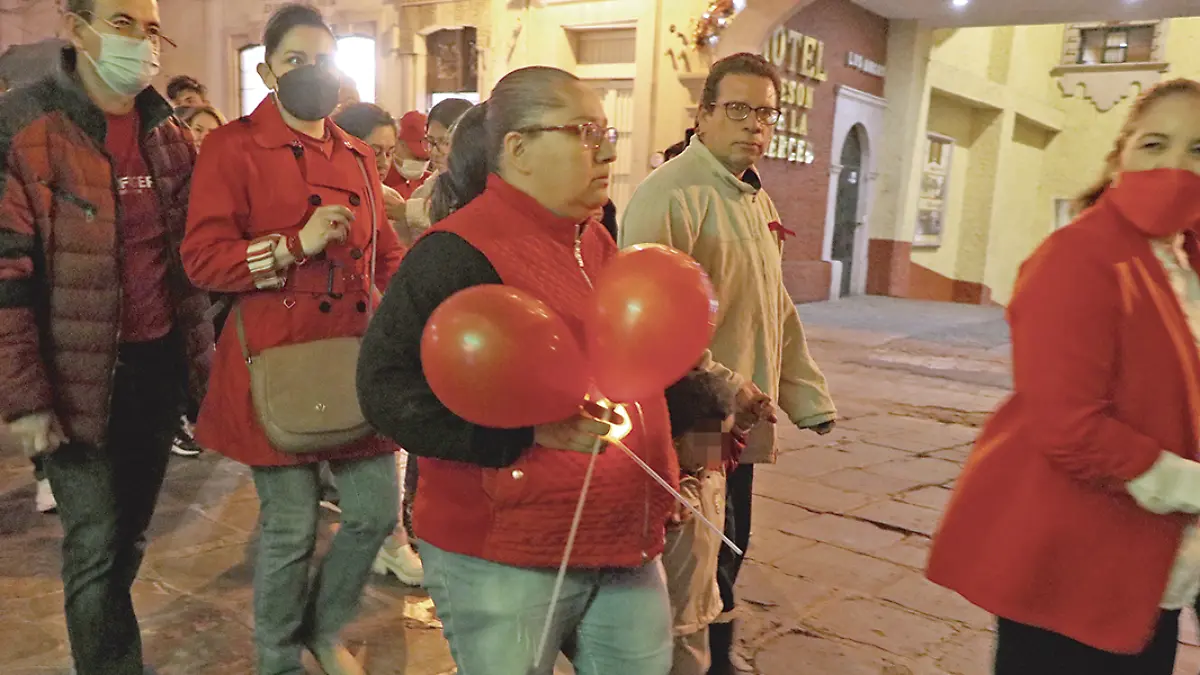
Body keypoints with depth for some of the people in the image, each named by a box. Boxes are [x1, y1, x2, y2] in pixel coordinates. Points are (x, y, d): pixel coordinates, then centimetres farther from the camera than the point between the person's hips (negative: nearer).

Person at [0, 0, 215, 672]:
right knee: (96, 551, 3)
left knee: (131, 535, 18)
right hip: (81, 375, -5)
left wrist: (202, 349, 11)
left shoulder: (169, 128, 7)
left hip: (162, 362, 5)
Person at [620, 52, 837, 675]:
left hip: (741, 421, 9)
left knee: (726, 552, 20)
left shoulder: (755, 197, 14)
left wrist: (807, 396, 17)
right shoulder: (670, 193, -16)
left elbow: (777, 309, 20)